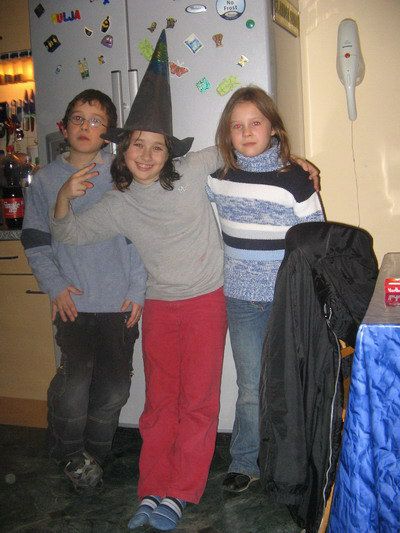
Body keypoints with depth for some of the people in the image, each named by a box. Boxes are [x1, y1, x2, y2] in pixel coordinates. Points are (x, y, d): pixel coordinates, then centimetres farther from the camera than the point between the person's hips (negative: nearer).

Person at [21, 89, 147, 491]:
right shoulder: (45, 179, 6)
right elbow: (35, 241, 8)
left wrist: (137, 289, -5)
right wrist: (55, 286, -4)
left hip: (120, 303, 1)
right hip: (74, 302, 0)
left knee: (114, 385, 7)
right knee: (75, 379, -14)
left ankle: (94, 454, 29)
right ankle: (70, 453, 12)